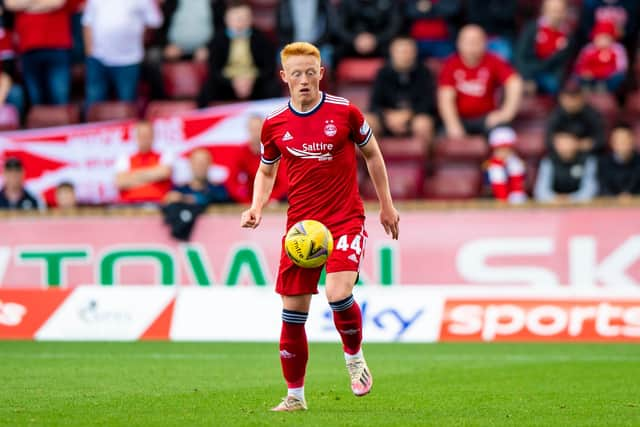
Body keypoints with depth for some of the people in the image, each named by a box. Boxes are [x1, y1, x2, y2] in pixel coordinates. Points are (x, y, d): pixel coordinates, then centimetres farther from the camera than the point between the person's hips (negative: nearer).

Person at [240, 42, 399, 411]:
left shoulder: (345, 112, -5)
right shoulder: (275, 125, 2)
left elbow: (372, 154, 10)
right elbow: (267, 171, 18)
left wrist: (387, 206, 14)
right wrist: (256, 208, 0)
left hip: (346, 219, -3)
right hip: (300, 225, 3)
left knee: (339, 295, -24)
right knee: (293, 311, 2)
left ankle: (354, 355, 6)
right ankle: (295, 395, 17)